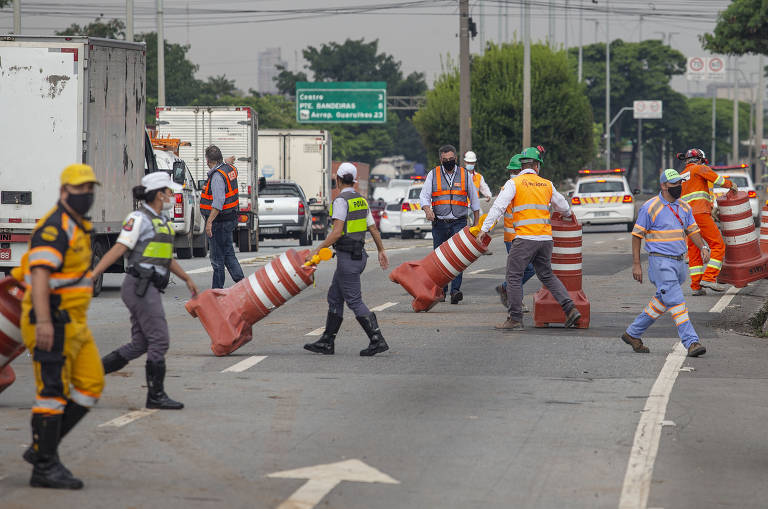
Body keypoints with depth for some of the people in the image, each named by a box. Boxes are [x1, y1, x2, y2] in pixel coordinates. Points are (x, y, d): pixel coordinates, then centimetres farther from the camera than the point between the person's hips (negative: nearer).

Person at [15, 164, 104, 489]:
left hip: (72, 323, 10)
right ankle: (45, 467, -1)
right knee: (53, 392, -7)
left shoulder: (76, 227, 18)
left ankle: (42, 447, 14)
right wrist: (43, 322, -34)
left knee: (91, 386, 7)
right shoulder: (55, 227, -14)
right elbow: (40, 273, -25)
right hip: (51, 321, -10)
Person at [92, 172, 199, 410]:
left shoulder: (163, 221, 19)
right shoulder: (139, 219, -9)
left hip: (150, 289, 9)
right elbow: (118, 250, -15)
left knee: (140, 344, 8)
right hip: (140, 285, -9)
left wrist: (187, 279, 37)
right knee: (159, 341, -7)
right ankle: (156, 396, -1)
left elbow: (166, 257, 31)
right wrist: (92, 275, -22)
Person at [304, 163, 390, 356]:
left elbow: (337, 232, -21)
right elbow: (373, 228, 15)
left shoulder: (341, 201, -14)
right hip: (359, 254, 9)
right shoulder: (361, 200, 11)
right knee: (334, 297, 14)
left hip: (347, 257, -9)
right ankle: (326, 342, 17)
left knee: (354, 301, -7)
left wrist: (317, 251, -18)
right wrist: (381, 251, 23)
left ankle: (377, 340, -11)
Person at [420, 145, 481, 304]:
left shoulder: (465, 175, 8)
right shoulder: (433, 174, 6)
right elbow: (424, 195, 3)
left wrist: (476, 223, 15)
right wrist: (428, 210, -19)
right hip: (439, 223, 1)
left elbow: (474, 200, 16)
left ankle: (455, 291, -22)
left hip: (459, 223, -1)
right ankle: (441, 290, 17)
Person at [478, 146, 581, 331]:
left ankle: (515, 319, -2)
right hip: (546, 238, 5)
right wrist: (567, 214, 49)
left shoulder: (514, 183, -2)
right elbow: (563, 206, 26)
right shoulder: (547, 184, 13)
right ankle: (570, 309, 9)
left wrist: (485, 228, -7)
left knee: (514, 276, 1)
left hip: (525, 238, -5)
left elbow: (498, 206, -10)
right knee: (547, 275, 18)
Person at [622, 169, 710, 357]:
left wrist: (702, 247, -5)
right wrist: (636, 264, -8)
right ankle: (691, 343, -19)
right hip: (661, 262, -7)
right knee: (676, 303, -14)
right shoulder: (650, 207, -8)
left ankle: (633, 334, 26)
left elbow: (692, 230, 17)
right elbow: (637, 235, -4)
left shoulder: (684, 207, 12)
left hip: (679, 262, 7)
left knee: (661, 302, 13)